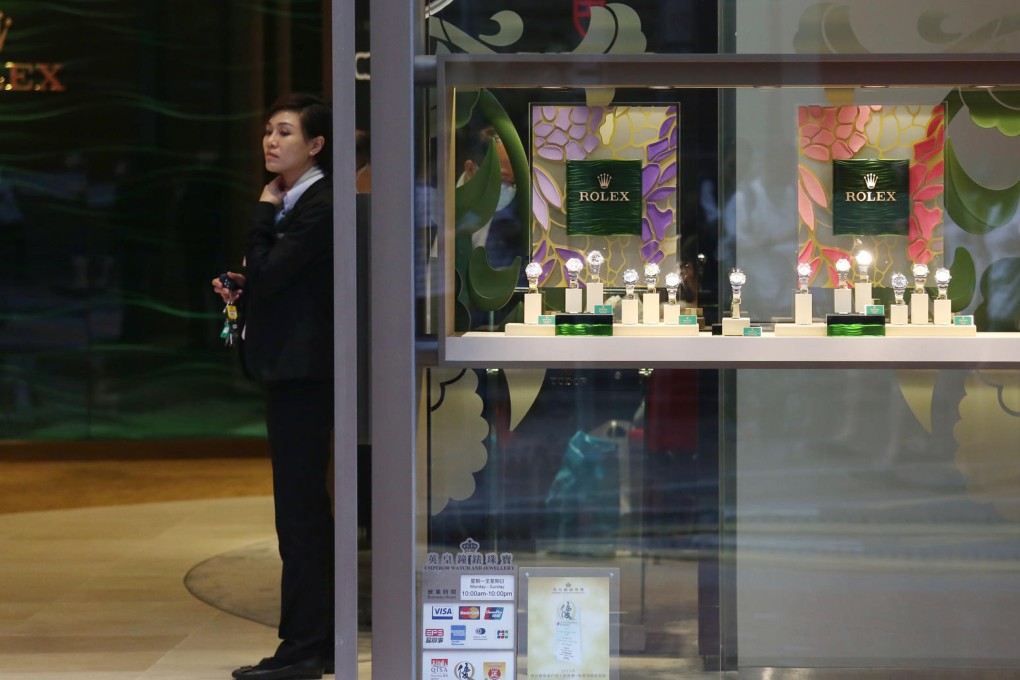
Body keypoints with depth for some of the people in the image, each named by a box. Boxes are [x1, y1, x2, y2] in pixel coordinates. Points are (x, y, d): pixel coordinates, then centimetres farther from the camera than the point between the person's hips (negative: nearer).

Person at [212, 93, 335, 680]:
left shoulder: (320, 206, -14)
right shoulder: (293, 204, 17)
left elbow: (266, 275, -19)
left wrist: (265, 214, -8)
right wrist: (241, 291, 6)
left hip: (305, 369, -10)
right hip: (290, 367, 10)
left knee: (299, 504, -8)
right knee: (307, 505, 13)